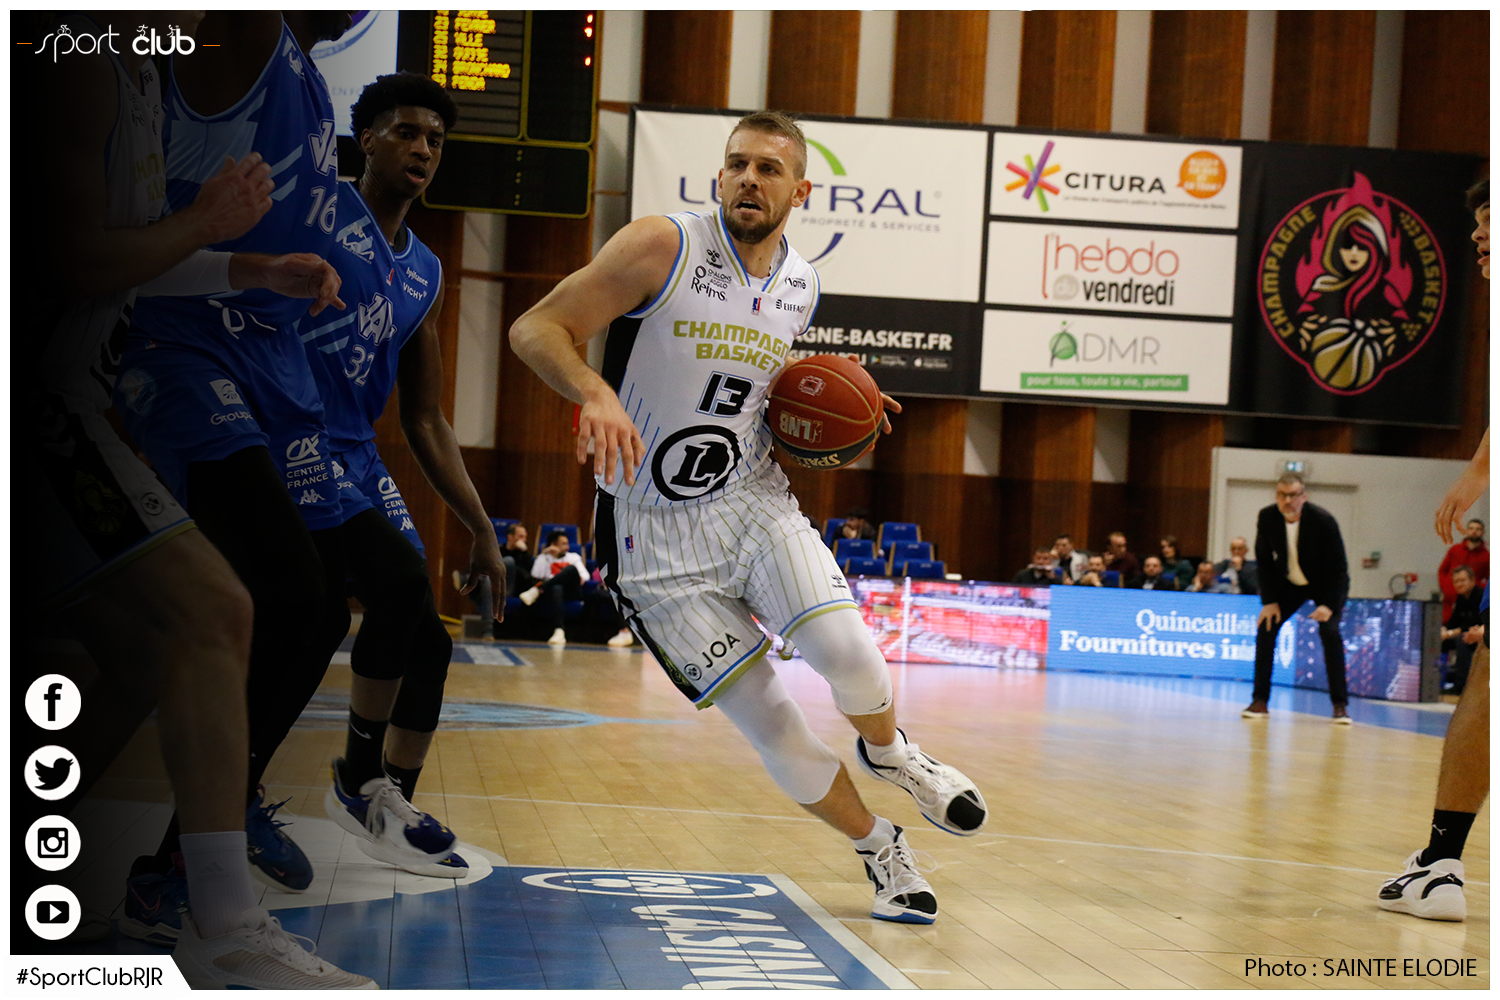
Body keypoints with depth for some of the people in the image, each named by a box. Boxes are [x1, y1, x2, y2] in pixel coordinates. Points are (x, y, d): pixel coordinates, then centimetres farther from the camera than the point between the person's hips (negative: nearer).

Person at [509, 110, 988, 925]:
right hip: (658, 533, -3)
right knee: (768, 722, -6)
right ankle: (875, 844, 18)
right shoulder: (662, 247, -12)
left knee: (845, 652, -22)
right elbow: (536, 328, -14)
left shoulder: (801, 289, 6)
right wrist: (595, 393, -34)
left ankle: (888, 753, 12)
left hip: (753, 501, 4)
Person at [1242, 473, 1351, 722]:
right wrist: (1269, 600, -11)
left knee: (1329, 632, -23)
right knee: (1266, 627, -12)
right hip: (1289, 582, 4)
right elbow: (1264, 559, -5)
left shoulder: (1323, 521, -29)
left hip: (1326, 584, -3)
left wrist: (1329, 605, -29)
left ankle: (1340, 704, -14)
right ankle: (1260, 700, -4)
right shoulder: (1267, 517, -19)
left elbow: (1338, 565, -22)